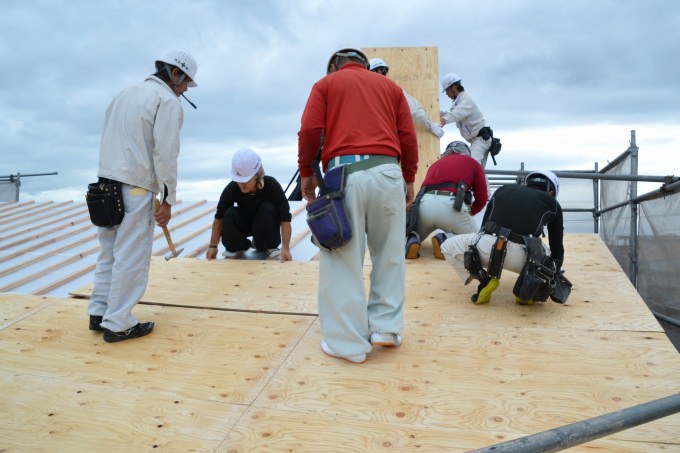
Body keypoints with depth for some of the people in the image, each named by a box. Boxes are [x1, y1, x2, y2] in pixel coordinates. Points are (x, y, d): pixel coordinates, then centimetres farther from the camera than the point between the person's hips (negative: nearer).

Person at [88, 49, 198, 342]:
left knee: (109, 252, 16)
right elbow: (165, 153, -14)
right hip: (136, 188, -8)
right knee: (131, 258, -2)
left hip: (106, 183, 9)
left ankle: (99, 313, 23)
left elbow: (109, 141, 17)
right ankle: (118, 324, 5)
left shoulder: (124, 95, 21)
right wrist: (168, 200, -11)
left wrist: (112, 179, 16)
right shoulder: (168, 101, -5)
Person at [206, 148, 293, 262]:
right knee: (230, 214, -29)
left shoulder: (272, 185, -32)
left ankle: (268, 247, -9)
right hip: (244, 223, 1)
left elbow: (285, 219, -32)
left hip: (265, 226, -1)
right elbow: (219, 217, -17)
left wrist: (285, 248, -39)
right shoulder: (231, 189, -27)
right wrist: (213, 246, -18)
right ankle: (236, 247, -1)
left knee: (269, 209, -33)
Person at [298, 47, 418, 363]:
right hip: (386, 172, 3)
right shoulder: (390, 86, 22)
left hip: (343, 174, -2)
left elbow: (309, 130, 1)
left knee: (344, 259, 2)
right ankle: (386, 328, 18)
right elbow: (408, 136, 12)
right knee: (389, 254, 15)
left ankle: (349, 343, 8)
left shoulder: (326, 84, 16)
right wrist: (409, 179, 18)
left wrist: (306, 173, 10)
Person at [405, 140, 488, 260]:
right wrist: (470, 212, 41)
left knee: (415, 235, 32)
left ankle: (412, 239, -5)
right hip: (450, 204, -3)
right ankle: (446, 242, -8)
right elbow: (482, 198, 19)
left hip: (424, 203, 4)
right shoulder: (473, 162, 24)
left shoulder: (436, 163, 34)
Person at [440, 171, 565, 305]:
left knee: (448, 247, 25)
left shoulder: (503, 189, 28)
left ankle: (485, 280, 9)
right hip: (521, 256, 1)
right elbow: (557, 245, 29)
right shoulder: (552, 202, 24)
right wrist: (555, 274, 46)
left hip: (487, 246, 0)